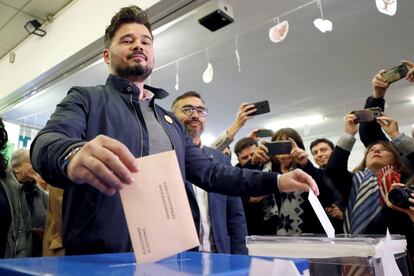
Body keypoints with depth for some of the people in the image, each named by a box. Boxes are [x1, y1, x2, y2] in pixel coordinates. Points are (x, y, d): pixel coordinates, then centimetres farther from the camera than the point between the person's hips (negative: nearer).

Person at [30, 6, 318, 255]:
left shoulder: (170, 121, 18)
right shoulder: (86, 99, 1)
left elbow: (209, 172, 15)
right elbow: (46, 143, -17)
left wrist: (276, 180, 4)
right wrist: (73, 155, -43)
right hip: (100, 259, -4)